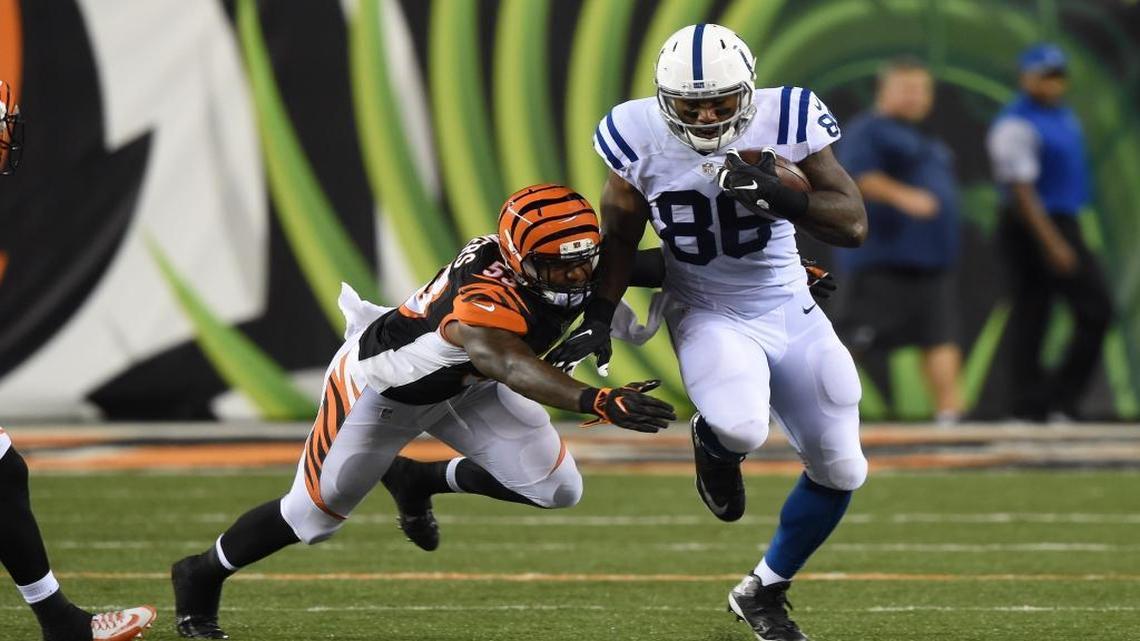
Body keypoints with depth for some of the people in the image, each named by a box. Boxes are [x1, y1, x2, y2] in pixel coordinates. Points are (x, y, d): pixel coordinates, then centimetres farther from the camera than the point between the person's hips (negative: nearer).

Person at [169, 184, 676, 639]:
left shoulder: (575, 272, -22)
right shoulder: (485, 303, -46)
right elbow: (512, 369, -67)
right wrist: (598, 402, -80)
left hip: (462, 384, 7)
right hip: (384, 388, -7)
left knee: (557, 489, -4)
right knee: (313, 517, 7)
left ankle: (419, 483, 22)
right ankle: (201, 576, 37)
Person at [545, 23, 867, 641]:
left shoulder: (786, 119, -16)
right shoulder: (641, 135, -14)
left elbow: (854, 225, -16)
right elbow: (621, 235, 3)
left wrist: (781, 197, -32)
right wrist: (597, 321, -2)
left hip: (791, 313, 2)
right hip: (708, 315, -2)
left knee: (841, 471, 3)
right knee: (741, 428, -34)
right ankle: (712, 441, 7)